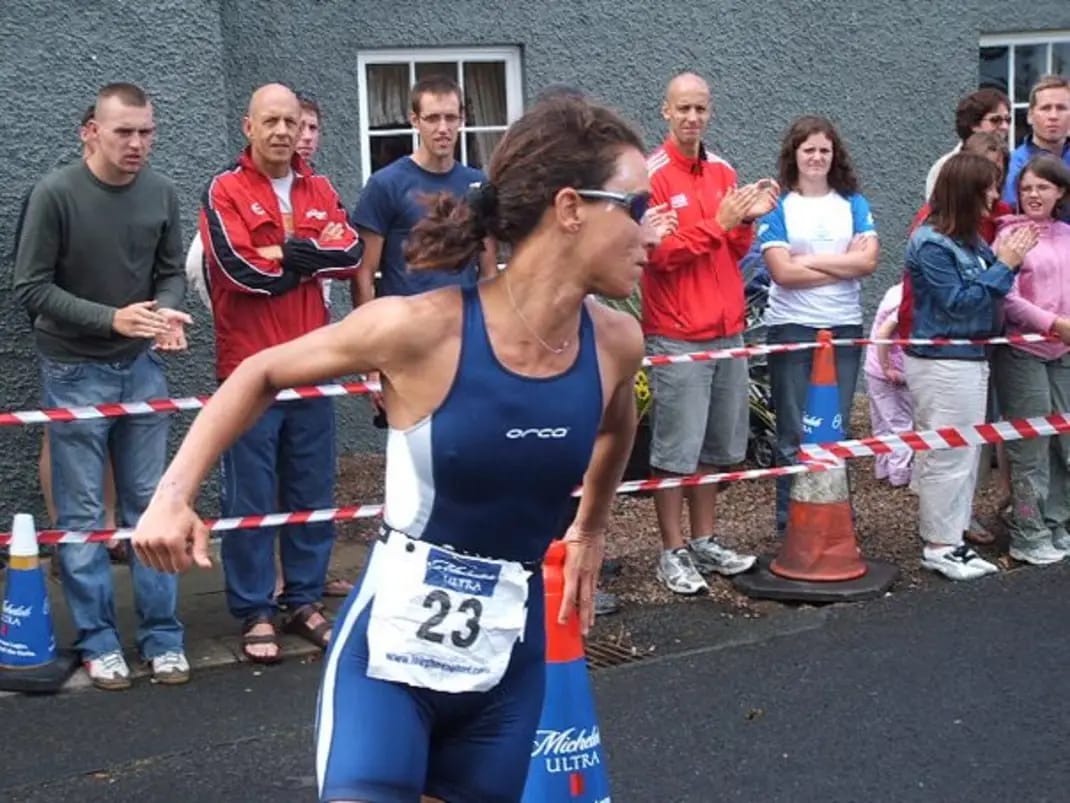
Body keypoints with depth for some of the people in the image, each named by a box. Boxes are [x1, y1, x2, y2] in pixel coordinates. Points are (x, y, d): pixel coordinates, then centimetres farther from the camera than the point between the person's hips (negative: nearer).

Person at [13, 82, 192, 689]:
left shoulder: (162, 194, -2)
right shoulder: (56, 193, -14)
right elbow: (31, 287, -12)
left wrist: (169, 313, -16)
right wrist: (111, 319, -22)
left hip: (142, 368, 3)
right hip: (76, 372, -3)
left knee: (151, 504, 7)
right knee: (82, 514, 3)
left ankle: (163, 636, 16)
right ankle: (99, 641, 15)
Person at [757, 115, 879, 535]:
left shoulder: (853, 203, 8)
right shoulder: (777, 206, -2)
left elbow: (869, 260, -7)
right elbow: (783, 271, -13)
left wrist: (810, 260, -12)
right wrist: (844, 265, -9)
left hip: (844, 327, 3)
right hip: (792, 328, -3)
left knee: (837, 431, 9)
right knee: (795, 435, 2)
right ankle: (791, 523, 10)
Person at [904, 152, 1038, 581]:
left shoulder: (971, 239, 9)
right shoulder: (930, 244, -16)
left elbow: (989, 288, 16)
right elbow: (958, 302, -18)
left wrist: (1005, 258, 0)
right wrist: (1004, 265, -16)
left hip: (971, 359, 9)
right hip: (941, 364, -9)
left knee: (967, 453, 14)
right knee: (949, 456, -3)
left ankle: (951, 537, 23)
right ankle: (938, 546, 7)